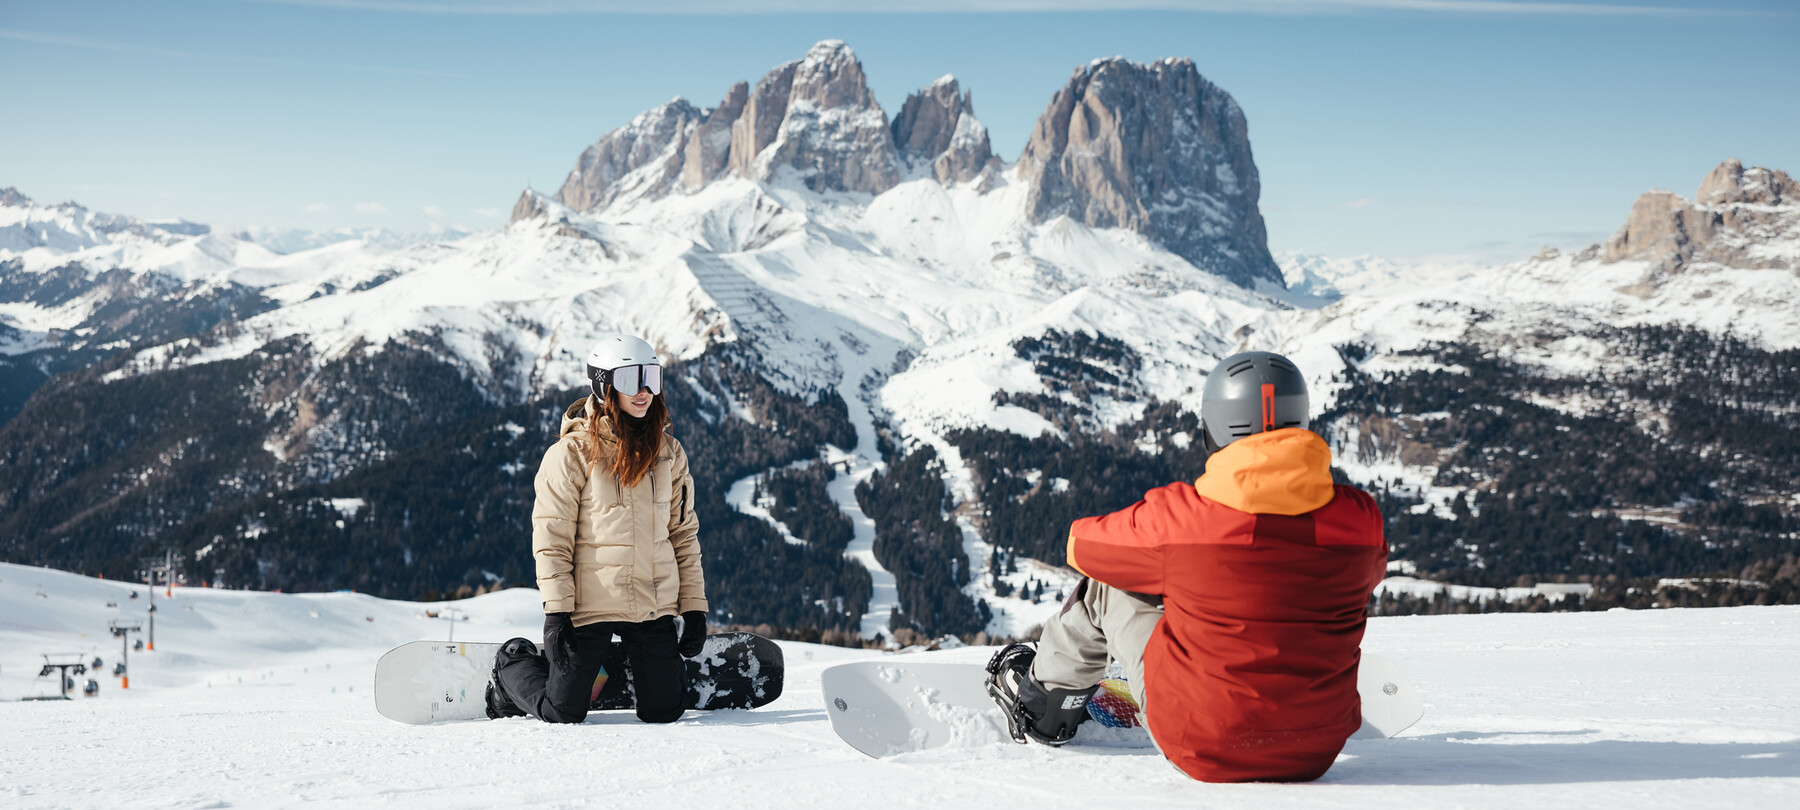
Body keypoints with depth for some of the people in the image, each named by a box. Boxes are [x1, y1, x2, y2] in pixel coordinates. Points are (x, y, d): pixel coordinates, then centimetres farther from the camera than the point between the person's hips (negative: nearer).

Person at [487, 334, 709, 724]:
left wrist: (694, 605, 6)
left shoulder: (668, 452, 8)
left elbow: (684, 532, 11)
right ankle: (512, 666, 32)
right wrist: (556, 610, -14)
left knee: (663, 712, 5)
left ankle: (621, 663, 35)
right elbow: (551, 536, -8)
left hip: (655, 605, 4)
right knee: (563, 713, 2)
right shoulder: (573, 452, -7)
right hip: (589, 604, -4)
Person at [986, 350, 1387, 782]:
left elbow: (1083, 545, 2)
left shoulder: (1179, 516, -19)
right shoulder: (1359, 519, -10)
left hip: (1199, 749, -3)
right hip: (1317, 752, 3)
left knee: (1107, 585, 19)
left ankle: (1043, 701, 44)